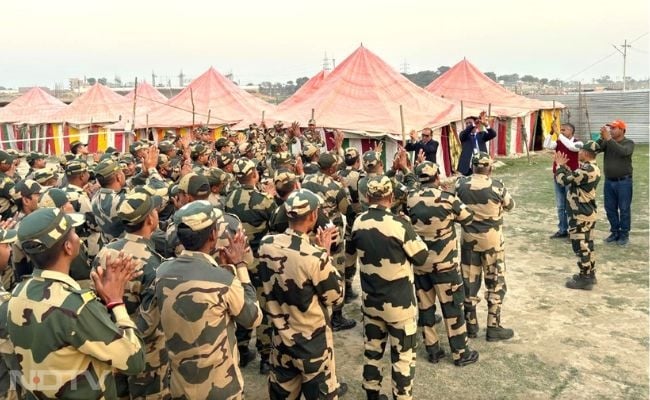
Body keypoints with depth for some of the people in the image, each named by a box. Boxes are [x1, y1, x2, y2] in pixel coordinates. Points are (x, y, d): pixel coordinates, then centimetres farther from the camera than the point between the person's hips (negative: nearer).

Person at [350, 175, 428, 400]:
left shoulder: (358, 223, -7)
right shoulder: (400, 225, -23)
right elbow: (421, 257, -10)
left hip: (370, 299, 5)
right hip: (399, 302, -5)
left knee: (372, 350, 20)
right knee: (403, 356, 11)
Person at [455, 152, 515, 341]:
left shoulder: (461, 184, -9)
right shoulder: (496, 186, -16)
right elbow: (510, 205, 2)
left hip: (468, 239, 3)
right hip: (491, 241, -3)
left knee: (469, 283, 12)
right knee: (495, 284, 10)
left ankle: (471, 326, 22)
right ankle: (493, 328, 15)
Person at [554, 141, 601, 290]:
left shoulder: (587, 170, -25)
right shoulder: (593, 169, 8)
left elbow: (563, 180, -21)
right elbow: (574, 178, 19)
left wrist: (559, 165, -4)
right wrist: (564, 166, 15)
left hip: (581, 215, -10)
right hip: (588, 212, 10)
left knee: (580, 246, -1)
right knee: (587, 244, 18)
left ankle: (585, 279, 6)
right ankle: (590, 274, 28)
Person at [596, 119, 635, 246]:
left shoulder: (629, 143, -8)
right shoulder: (606, 142, 4)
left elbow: (623, 152, -29)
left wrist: (609, 139, -32)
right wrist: (602, 138, -25)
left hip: (623, 182, -4)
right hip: (609, 181, 5)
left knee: (624, 209, 2)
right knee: (610, 209, 10)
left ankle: (624, 234, 13)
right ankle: (615, 232, 24)